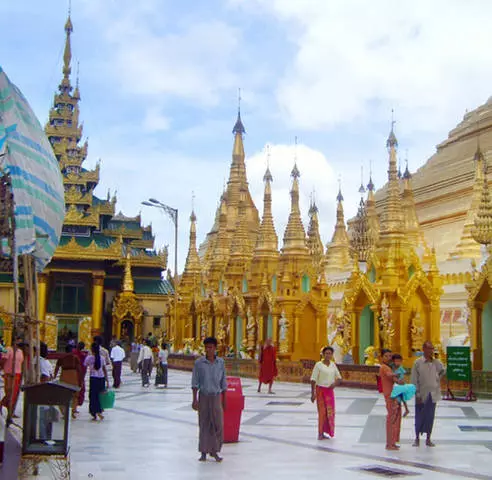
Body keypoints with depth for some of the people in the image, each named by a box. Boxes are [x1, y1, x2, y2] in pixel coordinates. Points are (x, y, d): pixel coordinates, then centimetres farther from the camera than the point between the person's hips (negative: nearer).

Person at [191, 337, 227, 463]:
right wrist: (195, 399, -7)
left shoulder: (220, 362, 1)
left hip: (216, 396, 1)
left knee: (218, 424, -1)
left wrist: (224, 400, 8)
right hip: (203, 396, -1)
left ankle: (214, 451, 13)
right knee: (204, 425, 4)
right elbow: (195, 382, -2)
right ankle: (204, 452, 14)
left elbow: (223, 382, 8)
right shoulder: (199, 363, -4)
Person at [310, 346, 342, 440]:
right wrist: (313, 394, -15)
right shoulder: (318, 365, -8)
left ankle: (326, 431, 15)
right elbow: (313, 380, -10)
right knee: (322, 412, -4)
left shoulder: (333, 365, 7)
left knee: (330, 412, 5)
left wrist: (335, 384, -9)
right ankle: (320, 434, 2)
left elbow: (339, 378, 13)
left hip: (330, 391, 5)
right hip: (320, 390, -5)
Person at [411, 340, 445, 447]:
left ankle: (428, 439, 18)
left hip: (433, 394, 3)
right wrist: (417, 394, -10)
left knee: (430, 417, 8)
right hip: (422, 394, -3)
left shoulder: (437, 363, 4)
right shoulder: (418, 363, -5)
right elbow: (414, 380, -6)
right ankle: (417, 438, 17)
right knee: (419, 416, 4)